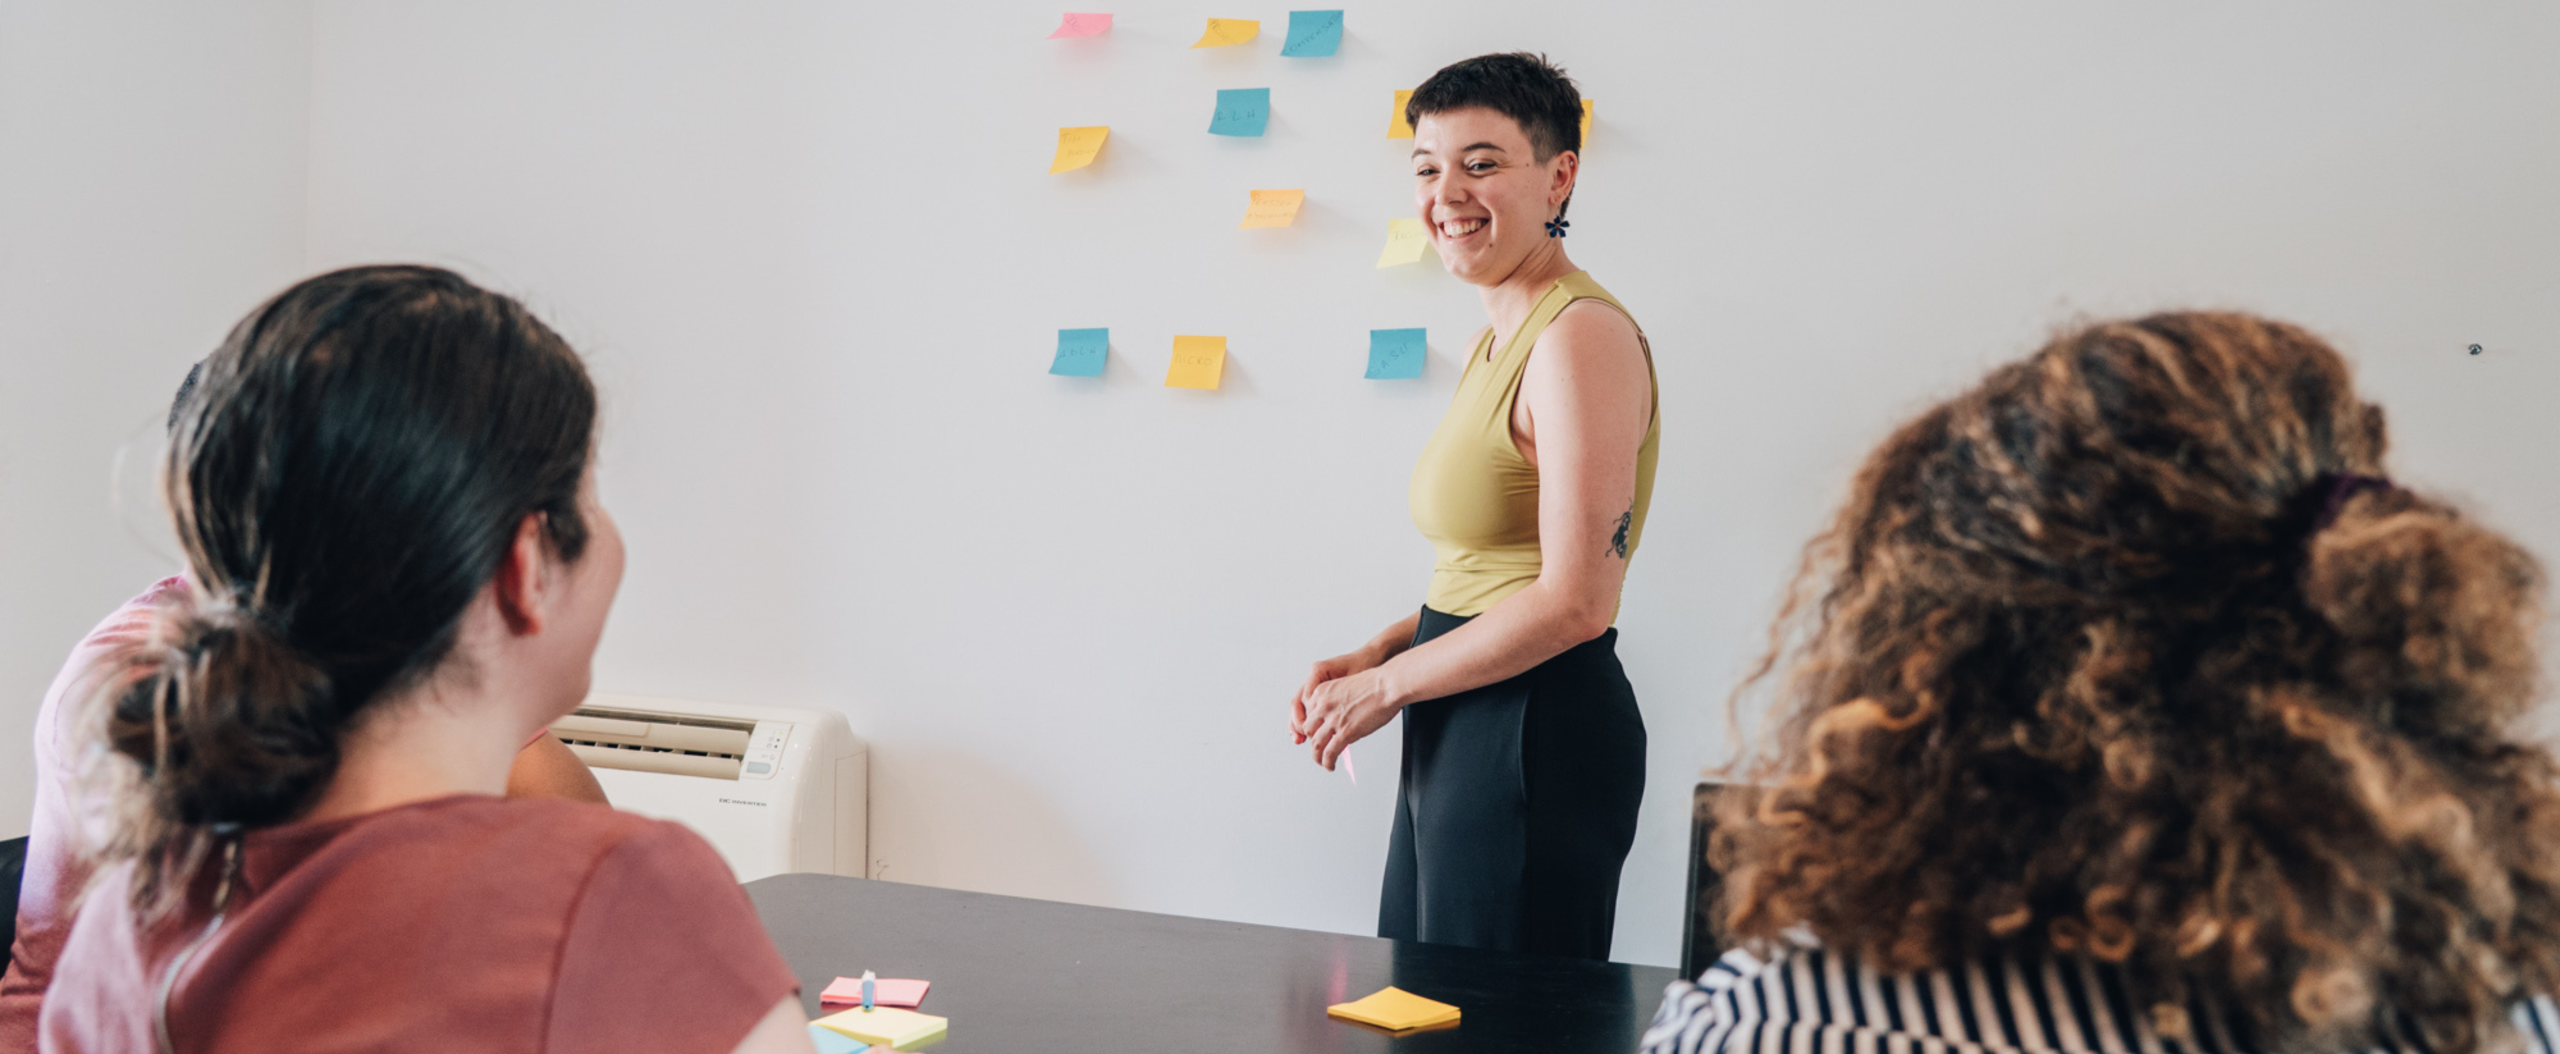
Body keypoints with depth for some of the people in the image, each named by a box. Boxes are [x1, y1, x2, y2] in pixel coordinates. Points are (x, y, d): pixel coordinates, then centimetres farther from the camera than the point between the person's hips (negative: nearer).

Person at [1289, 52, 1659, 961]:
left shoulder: (1582, 337, -16)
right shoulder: (1498, 341, 14)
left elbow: (1575, 602, -22)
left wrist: (1387, 685, -13)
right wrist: (1374, 654, 6)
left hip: (1538, 735, -10)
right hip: (1460, 738, 10)